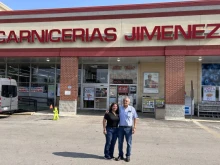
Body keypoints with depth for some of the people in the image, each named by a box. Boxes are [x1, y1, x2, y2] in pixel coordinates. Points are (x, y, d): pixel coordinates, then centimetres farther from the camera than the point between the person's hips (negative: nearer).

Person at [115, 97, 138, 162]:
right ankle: (120, 155, 20)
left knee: (129, 143, 5)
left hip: (128, 128, -2)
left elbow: (135, 118, 2)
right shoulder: (120, 108, 4)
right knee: (120, 142, 7)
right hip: (121, 127, 2)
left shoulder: (132, 109, -1)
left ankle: (128, 156, 18)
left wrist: (134, 127, -5)